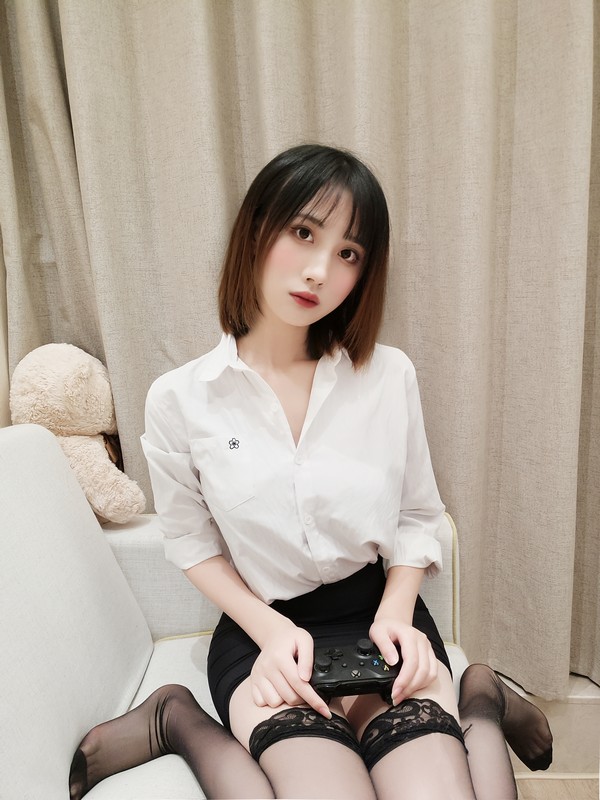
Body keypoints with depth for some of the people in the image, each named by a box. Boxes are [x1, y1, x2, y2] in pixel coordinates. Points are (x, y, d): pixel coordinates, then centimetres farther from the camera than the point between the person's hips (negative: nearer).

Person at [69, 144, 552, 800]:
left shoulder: (390, 376, -6)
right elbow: (192, 540, 1)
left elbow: (417, 517, 4)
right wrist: (269, 630, -10)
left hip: (379, 612, 2)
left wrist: (396, 613, -11)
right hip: (263, 629, -1)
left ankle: (479, 704, 9)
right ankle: (178, 720, 0)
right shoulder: (179, 399, -9)